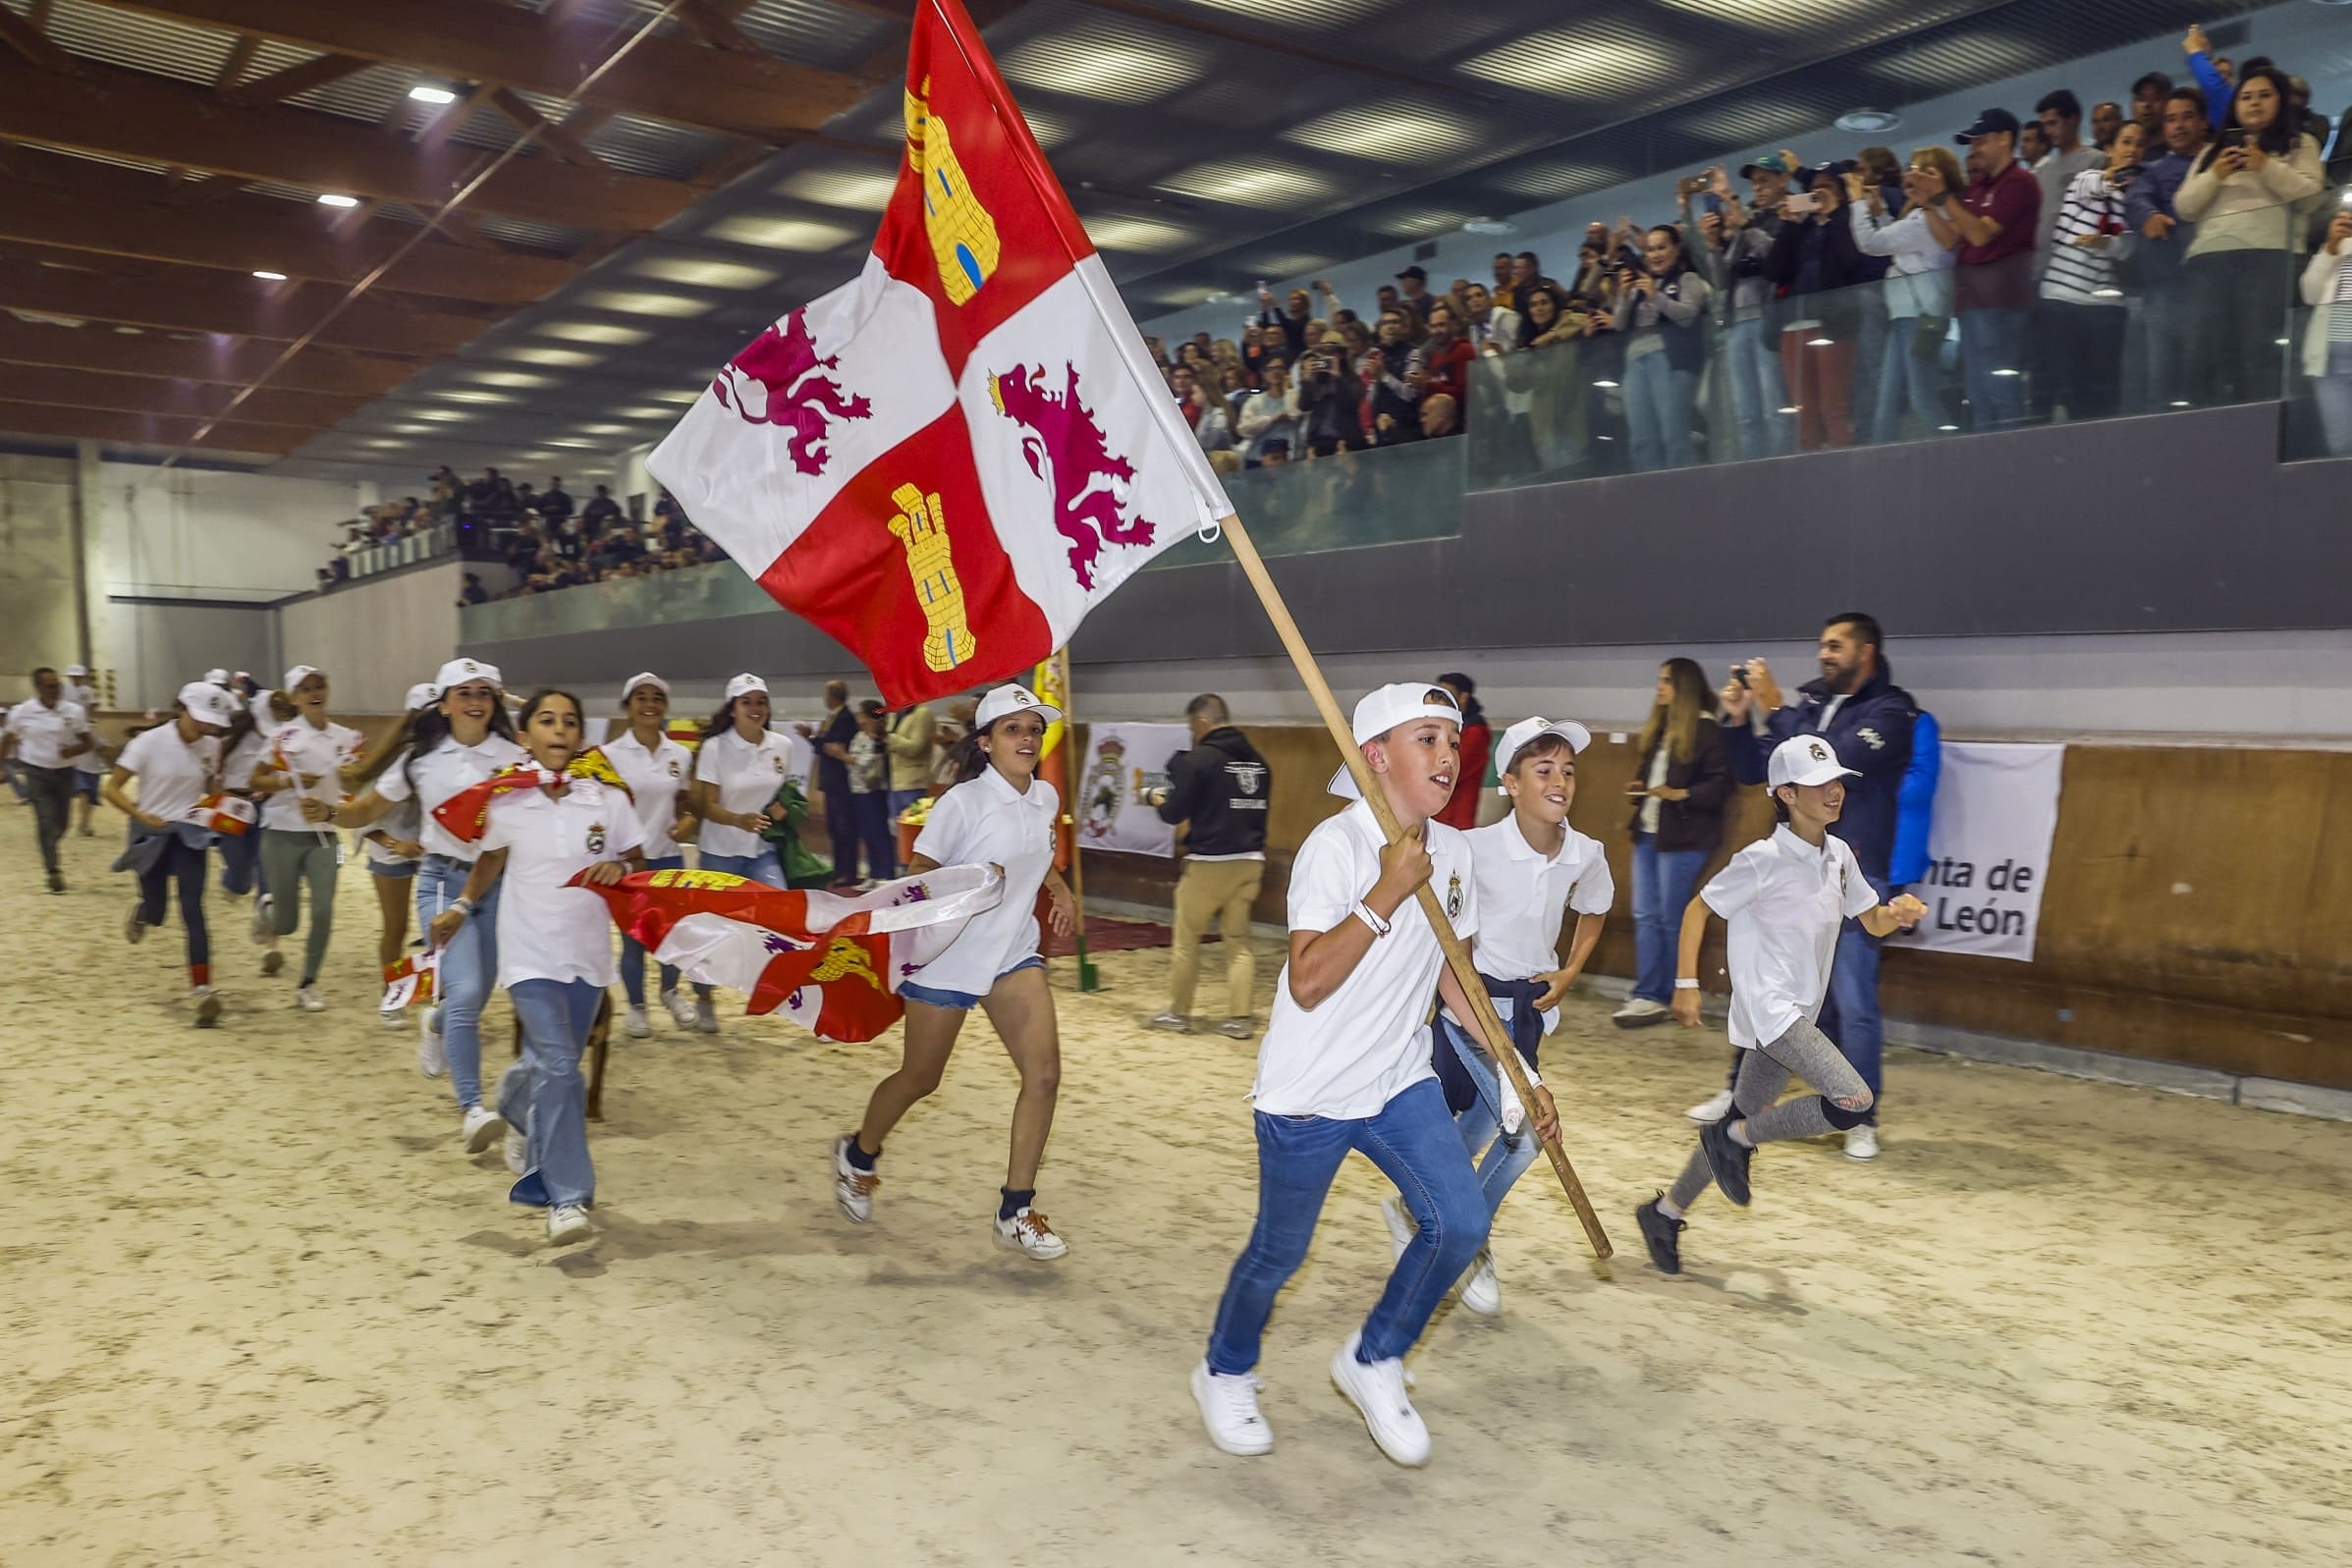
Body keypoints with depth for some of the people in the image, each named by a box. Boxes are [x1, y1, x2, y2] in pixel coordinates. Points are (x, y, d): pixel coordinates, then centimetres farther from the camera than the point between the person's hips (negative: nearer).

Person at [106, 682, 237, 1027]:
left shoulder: (211, 746, -2)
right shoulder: (149, 742, -14)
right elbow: (110, 788, -11)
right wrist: (142, 817, -22)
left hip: (190, 834, 1)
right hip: (152, 836, -1)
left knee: (192, 910, -12)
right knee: (155, 912, 9)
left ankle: (201, 989, -17)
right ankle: (141, 912, 49)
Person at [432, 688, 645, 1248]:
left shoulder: (608, 800, -4)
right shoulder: (507, 803, -4)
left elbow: (638, 864, 5)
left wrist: (621, 869, -15)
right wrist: (462, 908, 7)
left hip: (587, 954, 2)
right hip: (531, 954, -2)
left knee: (549, 1066, 15)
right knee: (558, 1066, -16)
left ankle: (516, 1111, 52)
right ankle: (568, 1198, -11)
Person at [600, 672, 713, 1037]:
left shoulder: (681, 755, 4)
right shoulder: (611, 754, -6)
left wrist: (688, 821, -8)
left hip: (668, 856, 3)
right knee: (633, 935, 4)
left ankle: (670, 992, 32)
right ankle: (636, 1007, 23)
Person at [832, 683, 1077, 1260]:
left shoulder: (1047, 797, 2)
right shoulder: (963, 802, -18)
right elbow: (918, 871, -15)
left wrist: (1060, 888, 9)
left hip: (1014, 953, 5)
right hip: (948, 957, -5)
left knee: (1045, 1072, -8)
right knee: (920, 1078, 11)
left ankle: (1016, 1211, 5)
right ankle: (857, 1154, 42)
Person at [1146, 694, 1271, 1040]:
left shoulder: (1199, 759, -11)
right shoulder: (1257, 761, 8)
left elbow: (1174, 813, -10)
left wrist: (1159, 801, 12)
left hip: (1208, 862, -6)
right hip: (1250, 861, 6)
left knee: (1186, 939, 9)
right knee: (1239, 941, 11)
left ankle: (1178, 1013, 17)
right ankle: (1241, 1018, 7)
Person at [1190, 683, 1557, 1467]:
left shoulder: (1453, 853, 1)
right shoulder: (1335, 846, -21)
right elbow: (1307, 983, -28)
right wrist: (1387, 892, -32)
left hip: (1401, 1083, 6)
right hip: (1309, 1096, -6)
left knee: (1461, 1222, -8)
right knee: (1279, 1254, 8)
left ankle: (1372, 1362, 18)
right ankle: (1225, 1372, 39)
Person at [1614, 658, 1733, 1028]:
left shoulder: (1707, 729, -8)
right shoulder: (1658, 728, 16)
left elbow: (1720, 785, -12)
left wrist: (1680, 794, -22)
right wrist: (1638, 789, 6)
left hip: (1683, 838, -8)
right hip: (1647, 832, 8)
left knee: (1671, 919, 0)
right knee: (1645, 916, 4)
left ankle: (1664, 997, 9)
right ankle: (1647, 995, 5)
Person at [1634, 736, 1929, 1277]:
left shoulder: (1839, 856, 6)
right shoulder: (1764, 860, -15)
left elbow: (1872, 923, 16)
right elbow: (1698, 909, -8)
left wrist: (1897, 913, -7)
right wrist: (1686, 984, -13)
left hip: (1799, 1015, 8)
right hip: (1767, 1006, -8)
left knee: (1744, 1121, 14)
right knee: (1855, 1101, -20)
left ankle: (1666, 1212, 29)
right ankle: (1735, 1138, -1)